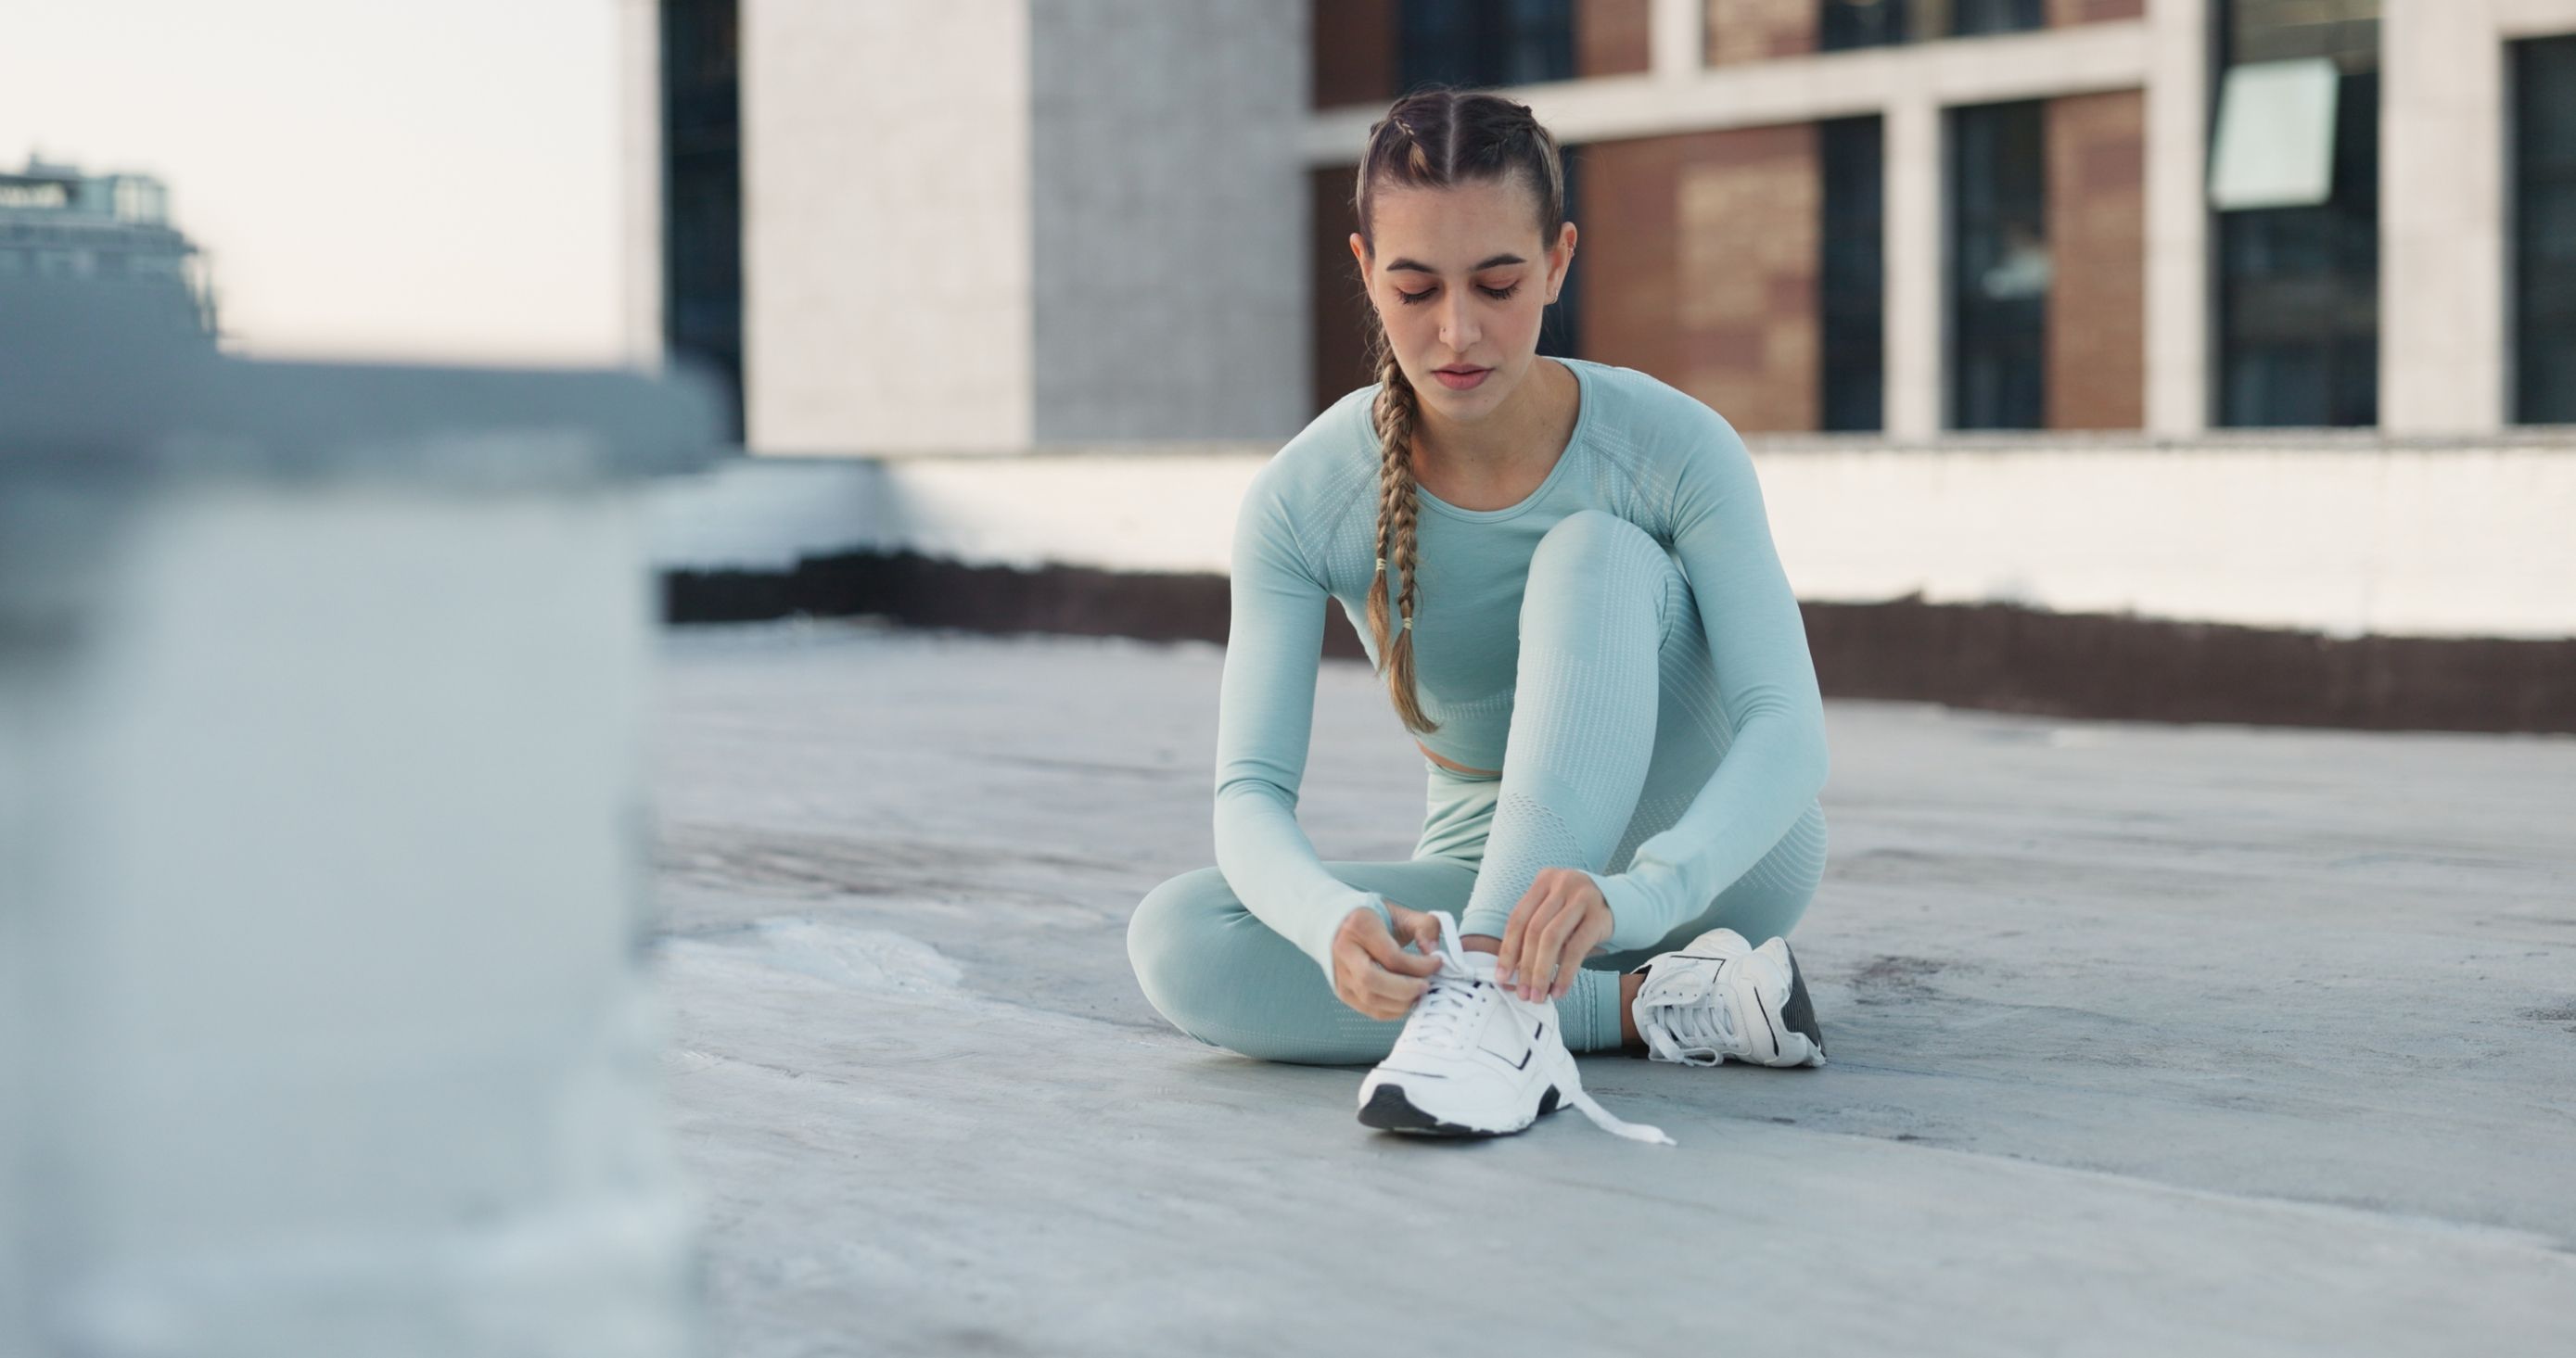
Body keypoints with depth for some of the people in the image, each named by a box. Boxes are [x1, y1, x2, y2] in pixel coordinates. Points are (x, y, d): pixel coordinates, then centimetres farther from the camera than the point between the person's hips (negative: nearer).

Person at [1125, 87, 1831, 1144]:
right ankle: (1652, 1005, -25)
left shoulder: (1671, 448, -19)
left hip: (1705, 856, -2)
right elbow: (1251, 792, -20)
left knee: (1594, 552, -28)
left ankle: (1499, 997, -42)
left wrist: (1629, 895, -48)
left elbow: (1788, 725, -28)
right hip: (1493, 880, 3)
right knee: (1175, 940, -24)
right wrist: (1332, 920, -44)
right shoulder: (1303, 500, -14)